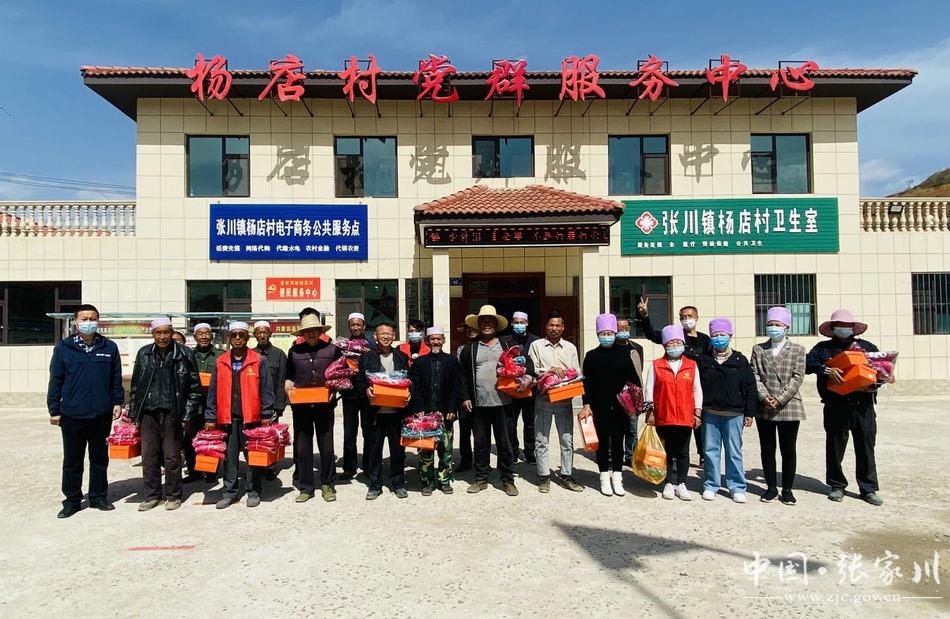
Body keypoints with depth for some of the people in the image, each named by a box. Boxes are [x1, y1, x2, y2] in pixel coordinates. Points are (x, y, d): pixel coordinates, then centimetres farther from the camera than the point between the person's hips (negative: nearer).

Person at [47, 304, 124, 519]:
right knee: (72, 460, 9)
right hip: (72, 415, -1)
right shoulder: (63, 348, 1)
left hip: (102, 415, 1)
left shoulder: (109, 347, 4)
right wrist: (54, 410, 0)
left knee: (100, 458, 11)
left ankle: (99, 497, 23)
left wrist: (117, 402, 2)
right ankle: (72, 500, 22)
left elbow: (116, 378, 8)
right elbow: (55, 381, 2)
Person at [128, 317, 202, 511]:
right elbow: (135, 386, 13)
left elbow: (195, 388, -1)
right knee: (149, 456, 8)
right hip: (148, 413, 3)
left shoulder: (184, 354, -3)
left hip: (172, 413, -3)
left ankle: (173, 495, 18)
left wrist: (187, 415, -4)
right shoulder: (144, 354, 7)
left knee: (172, 456, 4)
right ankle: (152, 495, 22)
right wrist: (134, 414, 9)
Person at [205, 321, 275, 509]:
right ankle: (230, 492, 21)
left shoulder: (258, 360, -1)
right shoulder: (220, 362, 7)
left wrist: (266, 415, -6)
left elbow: (266, 389, -2)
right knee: (229, 457, 10)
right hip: (227, 418, 3)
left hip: (251, 417, -3)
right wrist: (210, 418, 5)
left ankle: (254, 492, 15)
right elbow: (213, 392, 9)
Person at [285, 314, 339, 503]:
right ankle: (306, 487, 19)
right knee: (302, 448, 6)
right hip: (301, 406, 1)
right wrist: (288, 383, -4)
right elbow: (288, 375, 16)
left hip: (324, 405, -1)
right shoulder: (294, 351, 6)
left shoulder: (332, 349, 2)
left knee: (327, 447, 5)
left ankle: (327, 485, 20)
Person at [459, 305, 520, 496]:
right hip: (478, 404, 1)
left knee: (504, 443, 6)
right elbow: (463, 375, 9)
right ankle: (481, 479, 23)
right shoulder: (469, 349, 9)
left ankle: (508, 480, 17)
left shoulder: (508, 344, 6)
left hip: (502, 402, -1)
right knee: (481, 443, 10)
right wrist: (465, 397, 2)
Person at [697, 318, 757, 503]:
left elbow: (750, 387, 2)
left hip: (734, 414, -1)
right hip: (710, 413, 1)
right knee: (711, 450, 7)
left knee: (734, 452, 6)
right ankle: (711, 485, 18)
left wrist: (749, 413, -1)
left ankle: (737, 487, 18)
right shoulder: (704, 360, 4)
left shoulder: (740, 360, 1)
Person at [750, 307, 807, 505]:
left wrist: (780, 399, -14)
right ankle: (771, 487, 20)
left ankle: (787, 489, 18)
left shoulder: (798, 350, 5)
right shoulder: (758, 349, 9)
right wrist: (764, 397, -13)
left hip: (789, 407, -1)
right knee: (767, 449, 8)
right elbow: (754, 376, 1)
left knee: (788, 450, 6)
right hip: (764, 408, 2)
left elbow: (797, 377, -5)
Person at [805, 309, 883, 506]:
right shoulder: (823, 348, 9)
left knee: (866, 447, 3)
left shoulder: (867, 346, 17)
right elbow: (808, 363, -5)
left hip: (863, 405, 1)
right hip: (835, 406, -1)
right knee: (835, 447, 6)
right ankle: (837, 486, 18)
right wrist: (826, 370, -20)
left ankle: (868, 489, 14)